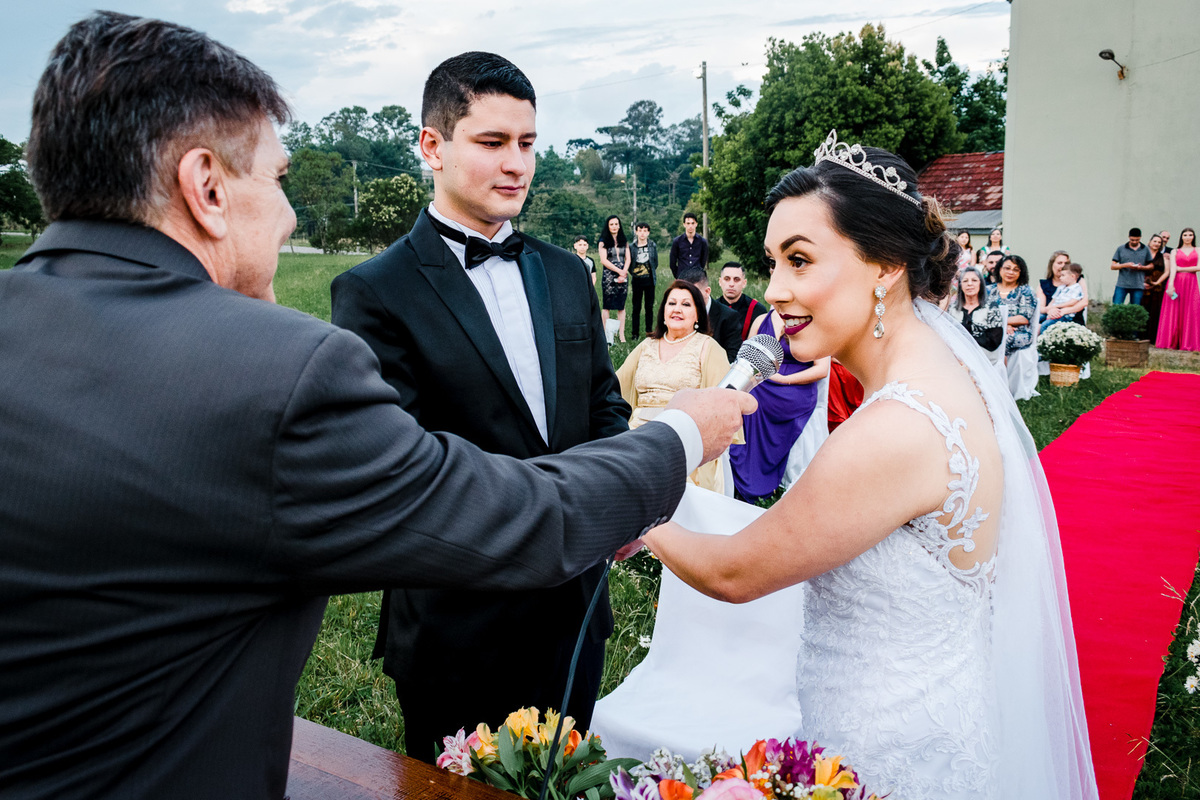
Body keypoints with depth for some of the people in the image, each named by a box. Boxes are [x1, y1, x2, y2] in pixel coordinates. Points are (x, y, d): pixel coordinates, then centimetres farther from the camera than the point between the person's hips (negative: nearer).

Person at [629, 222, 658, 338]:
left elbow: (655, 263, 10)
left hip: (649, 279, 1)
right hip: (637, 280, -1)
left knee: (649, 307, 5)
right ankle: (635, 333, 7)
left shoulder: (653, 246, 6)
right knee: (636, 307, 2)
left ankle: (649, 332, 12)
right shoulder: (632, 247, 3)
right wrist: (633, 272, -3)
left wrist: (651, 272, 2)